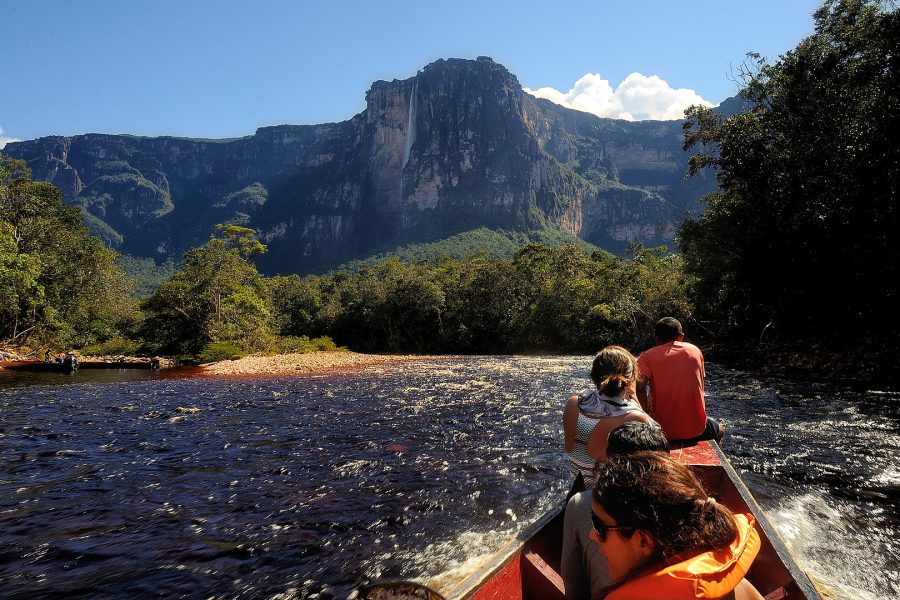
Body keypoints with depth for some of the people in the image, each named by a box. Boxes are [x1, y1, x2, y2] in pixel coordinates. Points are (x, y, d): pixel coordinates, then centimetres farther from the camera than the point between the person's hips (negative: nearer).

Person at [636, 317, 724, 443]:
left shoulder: (647, 356, -4)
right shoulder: (695, 350, 5)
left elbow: (639, 386, -22)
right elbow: (700, 387, 15)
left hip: (662, 432, -2)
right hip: (696, 430, 2)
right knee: (719, 429, 36)